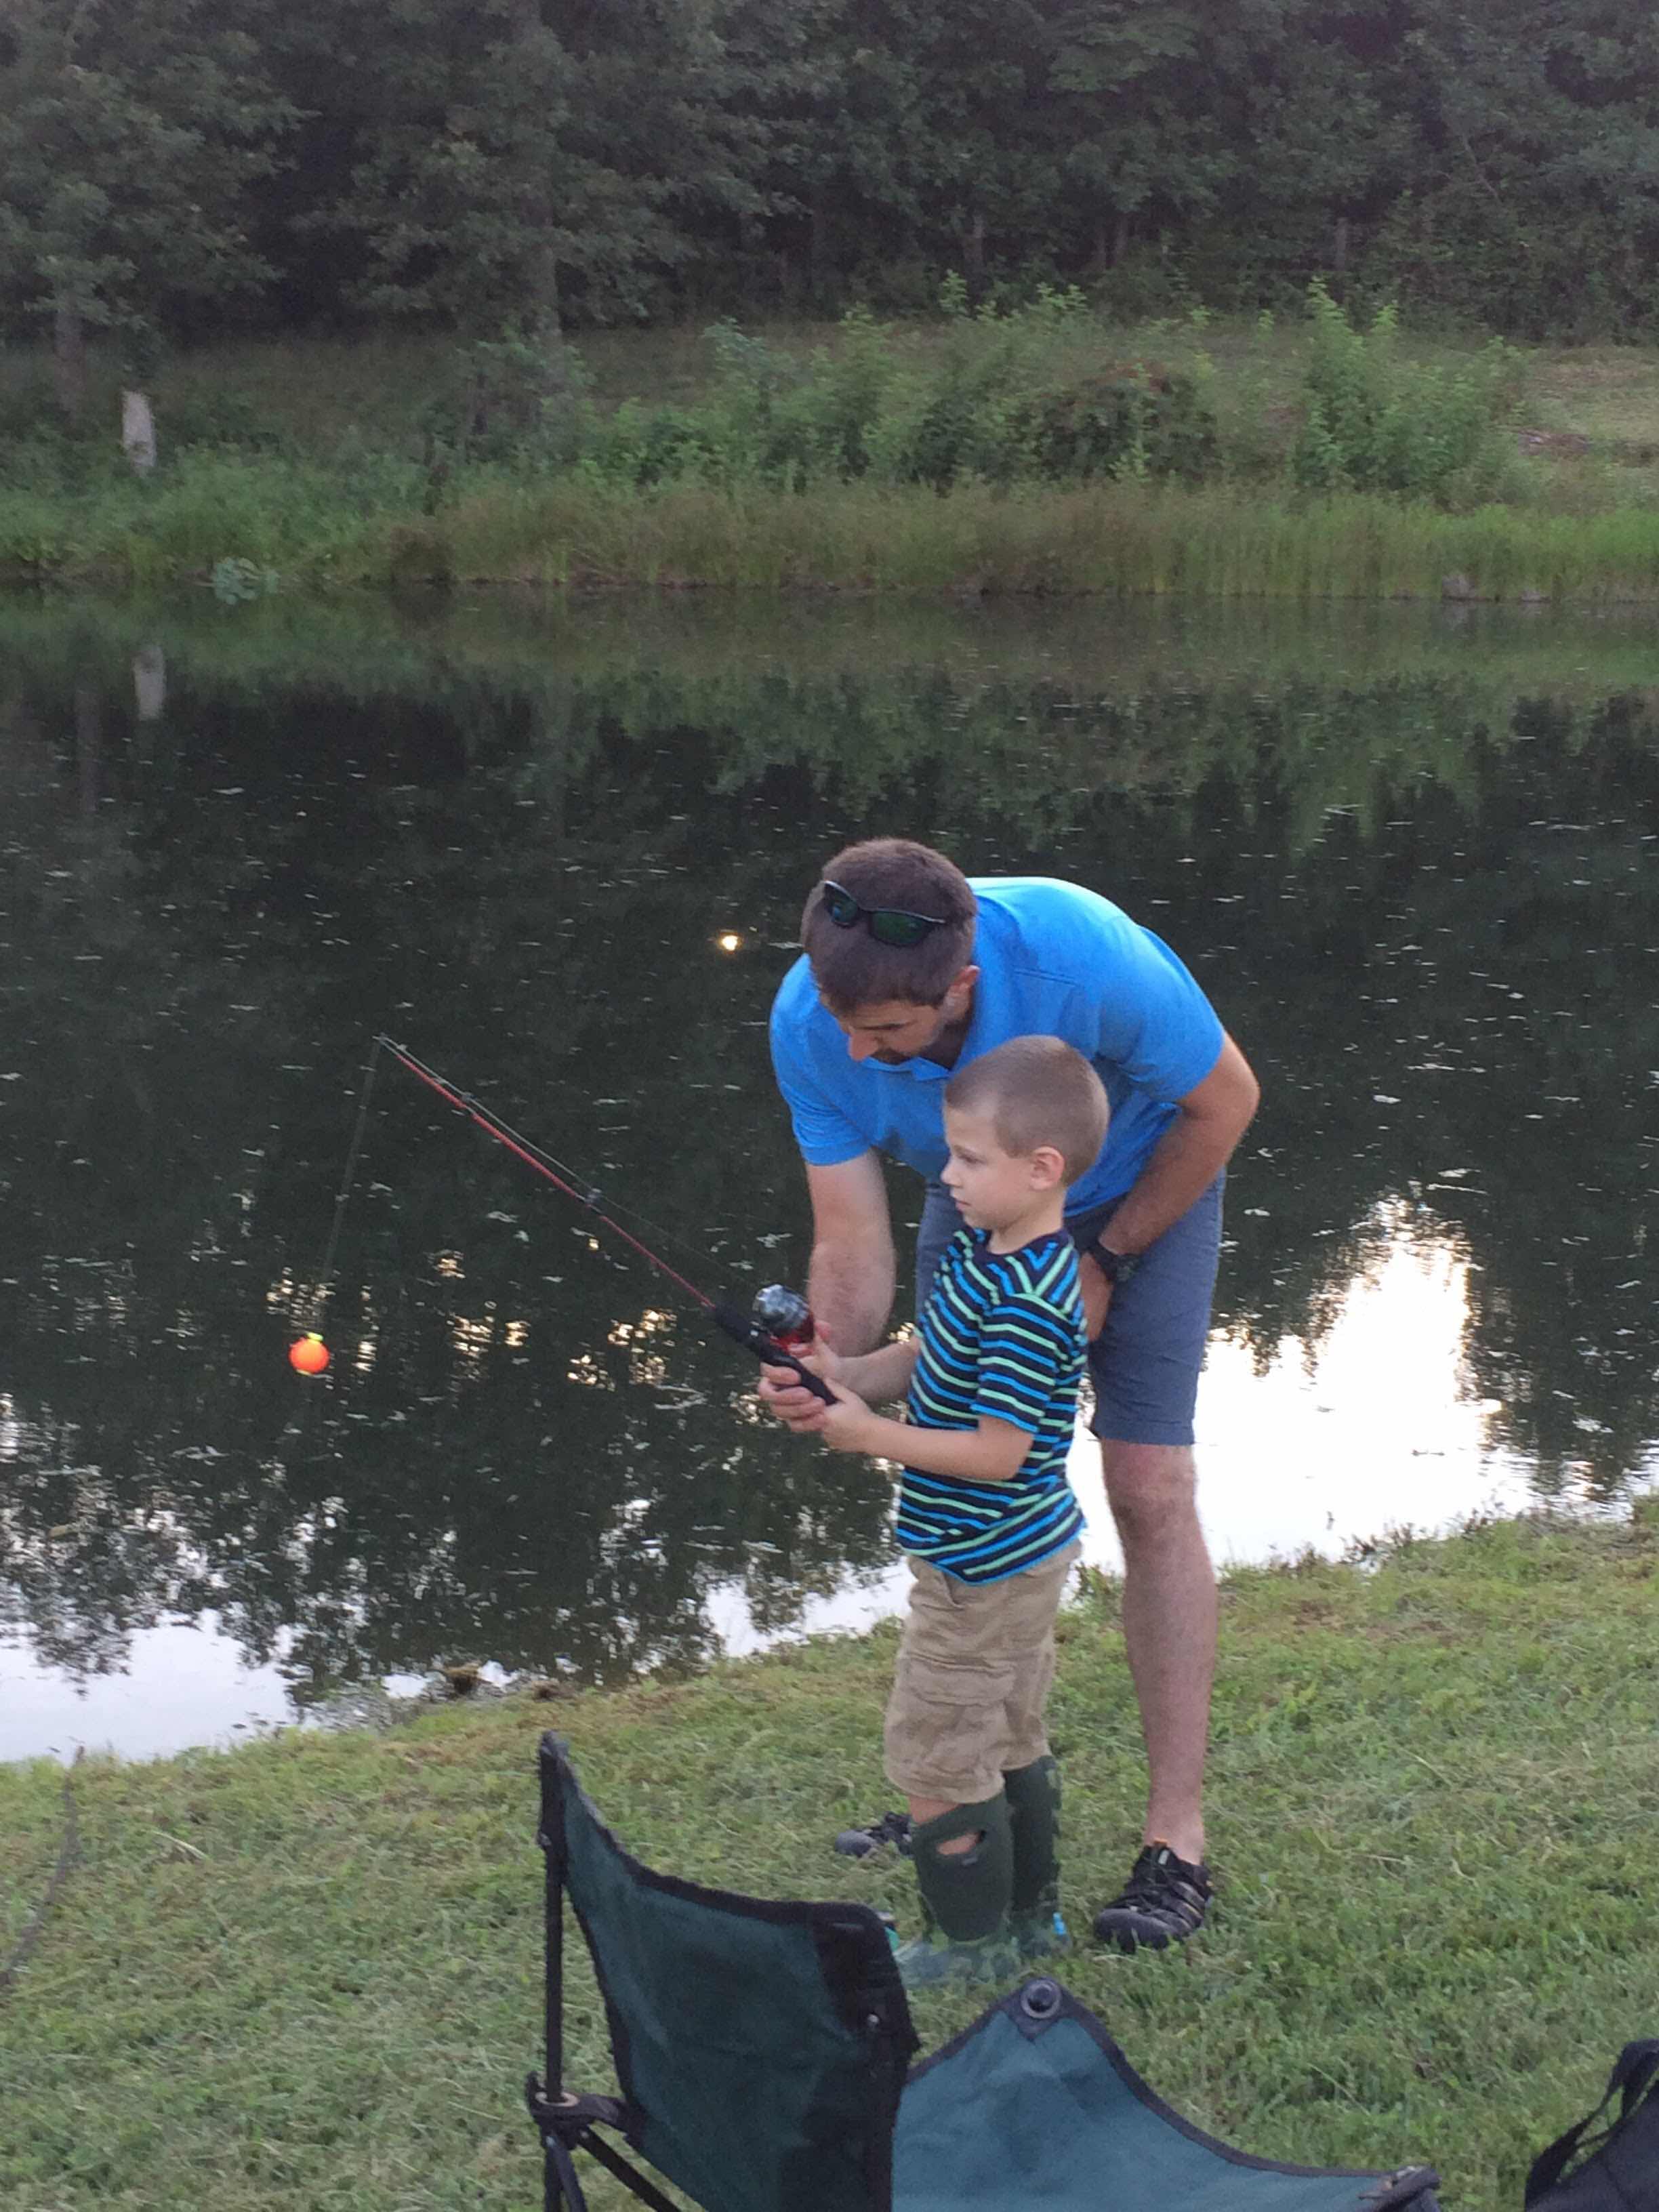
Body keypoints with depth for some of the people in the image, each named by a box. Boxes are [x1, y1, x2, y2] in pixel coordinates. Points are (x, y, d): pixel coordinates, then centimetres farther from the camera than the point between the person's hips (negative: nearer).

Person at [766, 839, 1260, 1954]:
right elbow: (854, 1234, -23)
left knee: (1149, 1489, -11)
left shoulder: (1081, 956, -40)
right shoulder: (811, 1019, -29)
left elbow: (1225, 1099, -21)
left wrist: (1106, 1264, -12)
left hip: (1144, 1185, -4)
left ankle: (1177, 1836, -5)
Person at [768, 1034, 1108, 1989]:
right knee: (1009, 1738, 22)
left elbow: (997, 1452, -28)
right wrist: (845, 1374, -7)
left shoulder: (1025, 1304, -29)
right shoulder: (980, 1253, 1)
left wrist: (868, 1433, -22)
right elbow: (929, 1359, 11)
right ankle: (1031, 1915, 37)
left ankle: (972, 1940, 19)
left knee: (938, 1753, 4)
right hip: (1024, 1554, 10)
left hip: (984, 1571, -10)